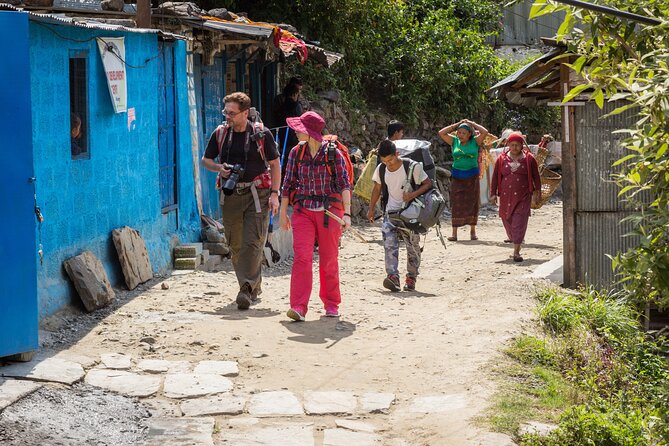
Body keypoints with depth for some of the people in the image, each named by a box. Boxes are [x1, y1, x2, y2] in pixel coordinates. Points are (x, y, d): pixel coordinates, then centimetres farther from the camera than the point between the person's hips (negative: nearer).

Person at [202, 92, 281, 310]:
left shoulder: (261, 134, -3)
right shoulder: (220, 134, 6)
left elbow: (275, 165, 2)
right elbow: (205, 160, 16)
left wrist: (274, 194, -7)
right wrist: (218, 168, -6)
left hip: (257, 194, -4)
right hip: (230, 194, 4)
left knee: (252, 243, -13)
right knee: (235, 245, 7)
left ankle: (247, 288, -16)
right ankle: (254, 286, 21)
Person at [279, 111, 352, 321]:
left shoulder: (333, 154, -6)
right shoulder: (296, 152, 4)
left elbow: (344, 184, -9)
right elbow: (288, 183, 11)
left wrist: (347, 214, -18)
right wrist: (283, 212, 12)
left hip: (329, 212, -2)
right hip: (303, 211, 2)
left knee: (329, 260, 8)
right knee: (302, 257, -13)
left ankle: (331, 305, 24)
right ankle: (298, 307, -16)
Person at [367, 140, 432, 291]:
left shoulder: (412, 167, -13)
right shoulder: (381, 169, 0)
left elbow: (428, 184, -5)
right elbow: (377, 189, 15)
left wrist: (413, 194, -21)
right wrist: (371, 209, 16)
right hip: (390, 213, 3)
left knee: (412, 246, 3)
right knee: (389, 243, -15)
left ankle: (411, 277, 17)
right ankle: (393, 276, -24)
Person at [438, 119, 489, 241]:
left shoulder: (475, 142, 1)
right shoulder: (454, 141, 4)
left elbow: (485, 132, -13)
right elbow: (441, 133, -2)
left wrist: (472, 123, -3)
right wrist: (457, 124, 0)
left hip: (472, 176, 0)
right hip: (457, 177, 0)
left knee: (472, 203, 5)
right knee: (456, 204, -3)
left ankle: (473, 231, 14)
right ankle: (454, 233, -3)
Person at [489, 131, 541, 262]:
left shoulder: (529, 159, 2)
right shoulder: (501, 159, 5)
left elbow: (536, 177, 7)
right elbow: (495, 177, 7)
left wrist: (537, 192, 5)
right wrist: (493, 194, 2)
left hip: (523, 197, -2)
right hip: (506, 196, 2)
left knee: (519, 223, -10)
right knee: (508, 221, 8)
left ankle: (516, 252, -11)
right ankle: (514, 240, 34)